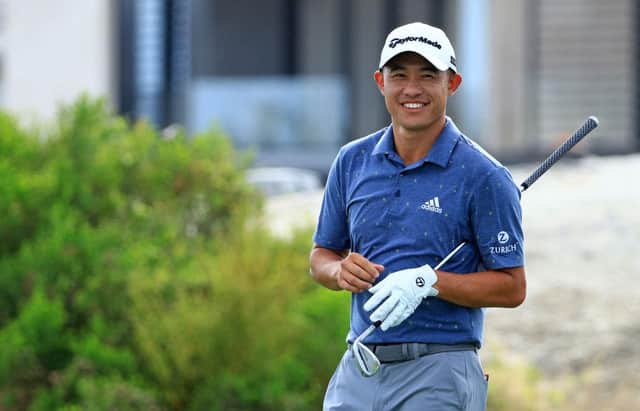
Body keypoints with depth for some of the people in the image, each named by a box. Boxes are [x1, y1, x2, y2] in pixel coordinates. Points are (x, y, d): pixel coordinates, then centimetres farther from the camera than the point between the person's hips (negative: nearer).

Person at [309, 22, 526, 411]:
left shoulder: (483, 176, -6)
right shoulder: (352, 161, 9)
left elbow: (512, 287, -6)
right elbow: (321, 256, 17)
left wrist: (429, 282, -19)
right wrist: (342, 270, -6)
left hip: (438, 377, -4)